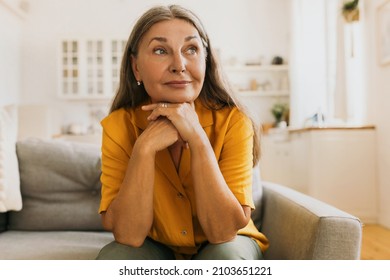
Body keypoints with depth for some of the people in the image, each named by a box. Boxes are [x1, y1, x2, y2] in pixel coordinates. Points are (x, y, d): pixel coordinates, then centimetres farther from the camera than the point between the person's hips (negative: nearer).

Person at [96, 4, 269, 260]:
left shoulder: (232, 121, -21)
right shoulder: (119, 126, -17)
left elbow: (224, 231, -26)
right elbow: (128, 236, -22)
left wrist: (198, 138, -35)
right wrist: (145, 148, -34)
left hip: (223, 248, 0)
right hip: (157, 247, 1)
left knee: (226, 255, -32)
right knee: (113, 257, -27)